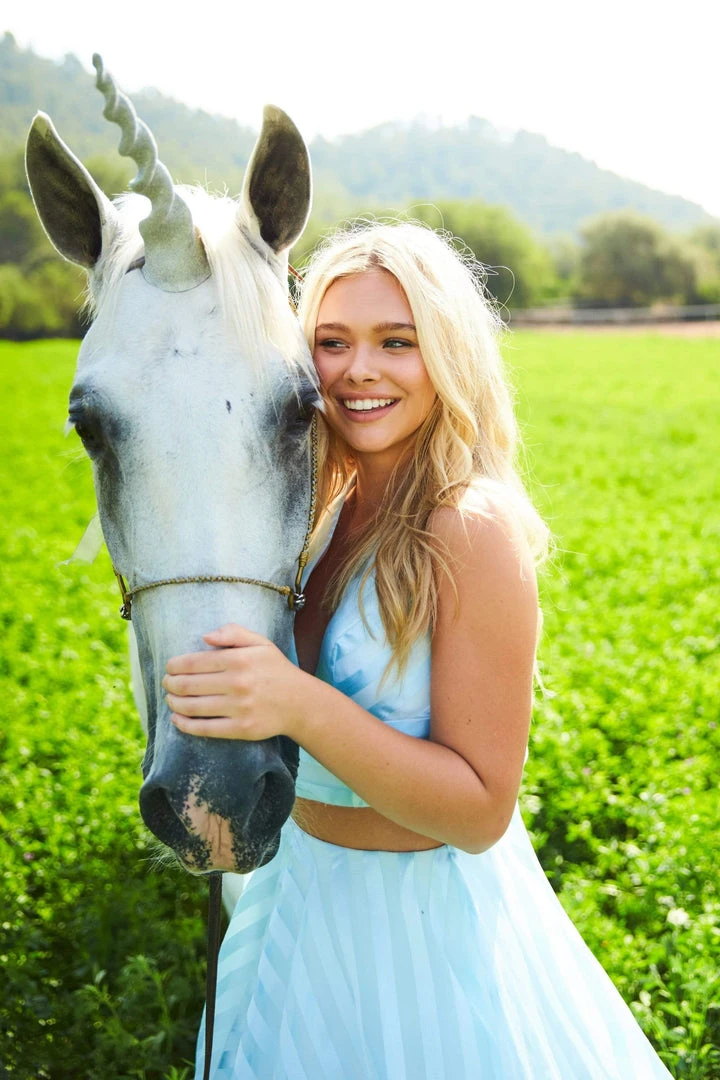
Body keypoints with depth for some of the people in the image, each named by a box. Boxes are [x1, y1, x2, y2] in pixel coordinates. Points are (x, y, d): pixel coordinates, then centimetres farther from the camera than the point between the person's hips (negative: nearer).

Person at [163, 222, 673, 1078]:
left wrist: (302, 707, -36)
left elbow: (481, 811, -26)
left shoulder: (475, 531, -26)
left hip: (423, 914, -7)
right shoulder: (332, 507, -4)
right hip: (307, 885, 7)